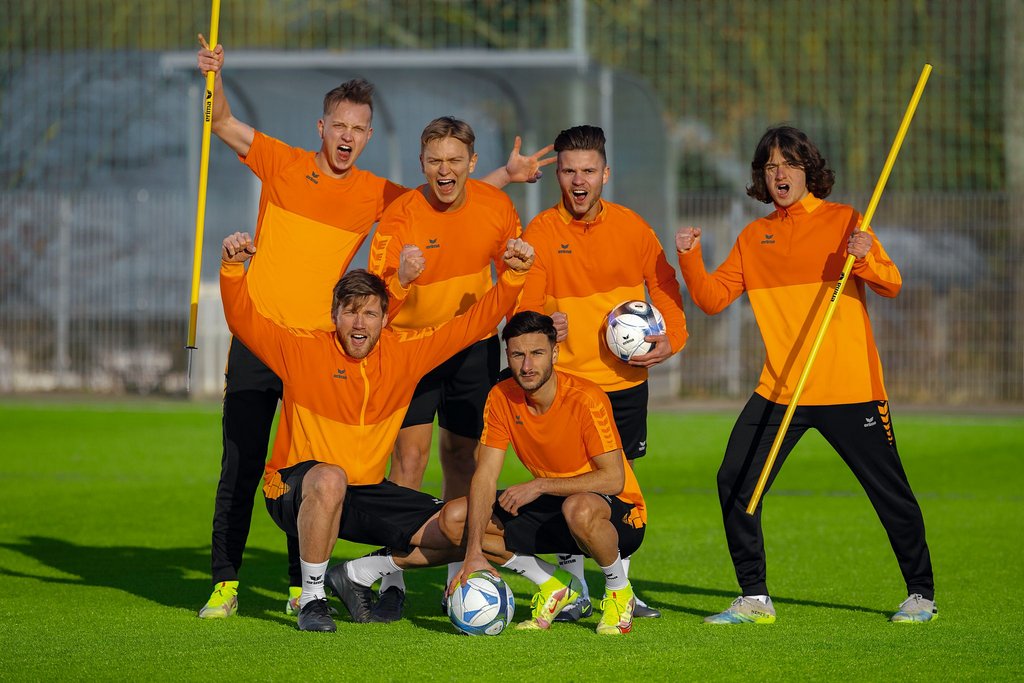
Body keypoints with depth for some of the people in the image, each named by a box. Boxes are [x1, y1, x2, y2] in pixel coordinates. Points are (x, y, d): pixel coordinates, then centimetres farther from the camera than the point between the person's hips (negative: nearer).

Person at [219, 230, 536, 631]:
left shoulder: (405, 354, 0)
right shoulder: (303, 351, -10)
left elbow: (473, 324, 3)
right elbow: (244, 321, -18)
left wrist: (514, 276, -7)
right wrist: (232, 268, -34)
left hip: (366, 492, 5)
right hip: (295, 489, -5)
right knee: (329, 479, -42)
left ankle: (355, 573, 10)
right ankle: (311, 598, -23)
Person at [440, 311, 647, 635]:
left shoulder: (585, 398, -23)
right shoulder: (502, 398, -7)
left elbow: (613, 479, -26)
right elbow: (485, 477, -11)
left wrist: (539, 486, -27)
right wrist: (474, 554, -22)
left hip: (620, 515, -6)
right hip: (552, 511, 6)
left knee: (579, 509, -42)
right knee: (454, 518, -9)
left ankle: (620, 593, -11)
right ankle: (554, 585, 3)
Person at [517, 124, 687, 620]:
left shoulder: (630, 226, 1)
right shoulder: (540, 232, -6)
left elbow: (663, 284, 11)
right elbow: (526, 303, -9)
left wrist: (670, 338, -4)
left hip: (626, 377, 2)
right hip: (567, 379, -2)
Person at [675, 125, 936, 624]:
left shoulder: (843, 221, 0)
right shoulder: (754, 238, 12)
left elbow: (891, 285, -8)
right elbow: (714, 298, 8)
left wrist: (866, 260, -28)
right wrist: (690, 260, -8)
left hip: (850, 388, -4)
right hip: (780, 390, 4)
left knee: (890, 491, 0)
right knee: (734, 482, -5)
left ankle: (921, 593, 16)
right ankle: (754, 600, 5)